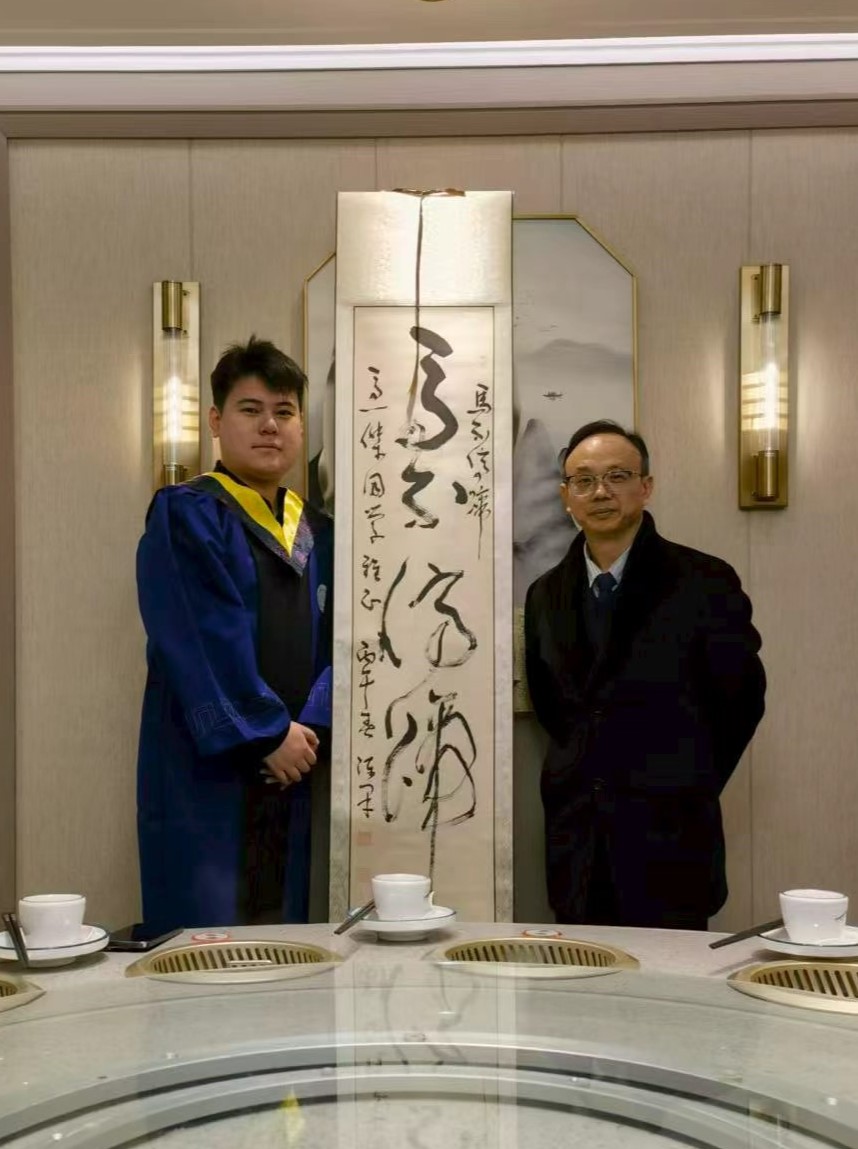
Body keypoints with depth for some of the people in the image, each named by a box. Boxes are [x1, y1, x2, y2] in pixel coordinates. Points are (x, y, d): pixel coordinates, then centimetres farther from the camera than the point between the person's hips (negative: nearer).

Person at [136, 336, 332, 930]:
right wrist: (268, 732, -16)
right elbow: (202, 640, -14)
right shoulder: (186, 516, -4)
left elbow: (336, 643, 7)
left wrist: (311, 728, -8)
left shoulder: (318, 533, 13)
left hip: (290, 768, 5)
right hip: (207, 768, -5)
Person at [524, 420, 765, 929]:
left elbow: (742, 697, 2)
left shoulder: (705, 582, -6)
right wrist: (586, 776, 10)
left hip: (670, 846, -4)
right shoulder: (546, 594, 8)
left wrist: (691, 786, 7)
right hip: (576, 844, 4)